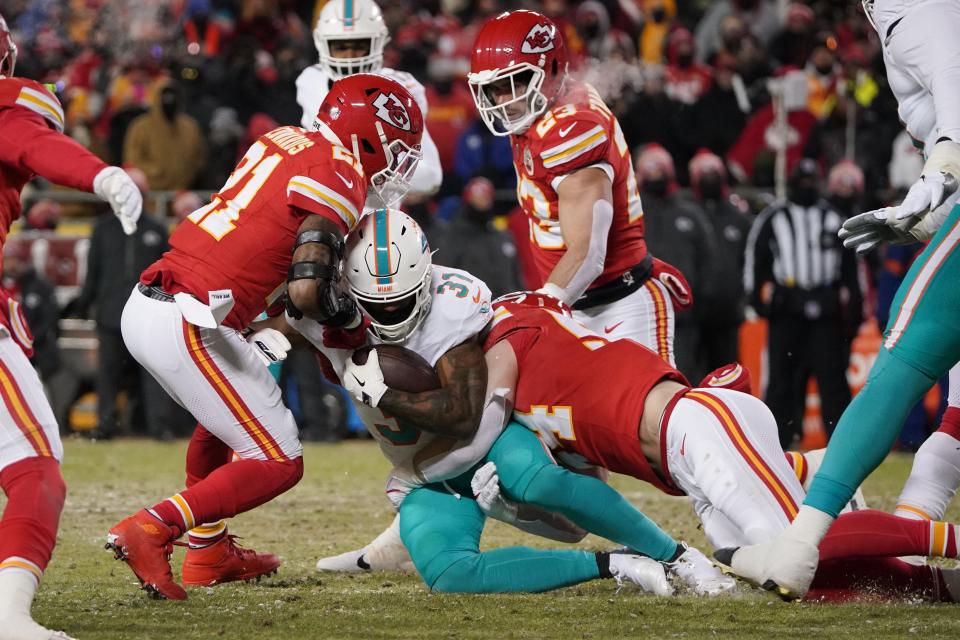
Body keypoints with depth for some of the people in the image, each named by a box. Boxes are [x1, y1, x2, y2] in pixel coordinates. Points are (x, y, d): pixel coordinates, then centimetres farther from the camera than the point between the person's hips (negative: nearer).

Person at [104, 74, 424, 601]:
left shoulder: (284, 141, 16)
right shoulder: (339, 176, -9)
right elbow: (306, 290, -16)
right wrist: (356, 319, 2)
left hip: (144, 302, 9)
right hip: (188, 327, -9)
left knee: (228, 410, 34)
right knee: (279, 464, 0)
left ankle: (207, 550, 36)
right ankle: (151, 529, -12)